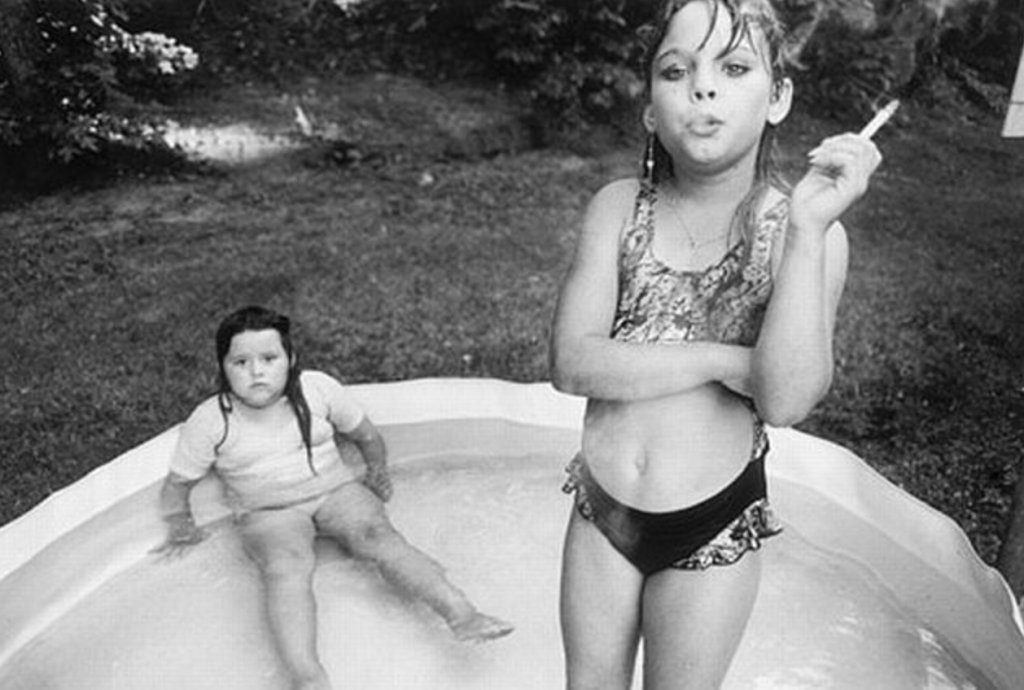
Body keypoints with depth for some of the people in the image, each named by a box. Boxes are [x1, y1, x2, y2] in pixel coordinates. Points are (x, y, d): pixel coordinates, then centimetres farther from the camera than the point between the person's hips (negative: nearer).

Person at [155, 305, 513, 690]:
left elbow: (366, 435, 11)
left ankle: (459, 612, -37)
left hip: (335, 490, 1)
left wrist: (377, 474, 17)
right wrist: (182, 530, 6)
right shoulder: (210, 420, -7)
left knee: (378, 535, -26)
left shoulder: (318, 389, -4)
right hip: (269, 513, -1)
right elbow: (177, 484, 6)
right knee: (286, 566, -32)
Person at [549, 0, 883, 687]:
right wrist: (725, 360, -23)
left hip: (714, 527, -2)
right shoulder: (619, 208, -7)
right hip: (600, 509, 2)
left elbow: (786, 401, -25)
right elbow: (573, 363, -17)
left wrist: (808, 226, -30)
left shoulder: (805, 231, -12)